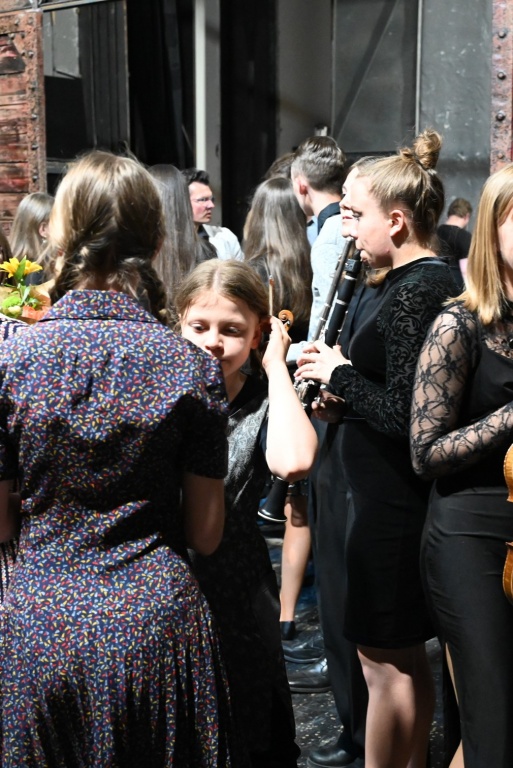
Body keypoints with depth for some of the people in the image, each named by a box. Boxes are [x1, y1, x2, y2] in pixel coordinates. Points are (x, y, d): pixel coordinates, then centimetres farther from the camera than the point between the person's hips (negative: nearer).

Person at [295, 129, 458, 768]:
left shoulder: (415, 292, -19)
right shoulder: (433, 280, 10)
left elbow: (405, 415, -25)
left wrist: (339, 374, -13)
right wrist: (340, 389, 6)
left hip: (392, 508, -10)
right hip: (403, 499, 10)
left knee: (384, 662, 5)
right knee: (407, 658, 21)